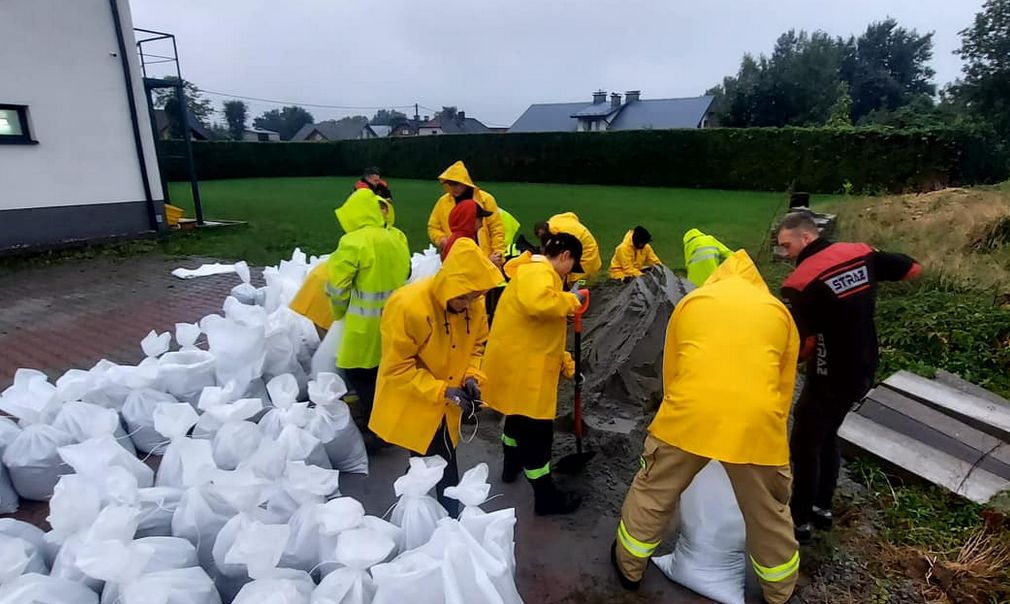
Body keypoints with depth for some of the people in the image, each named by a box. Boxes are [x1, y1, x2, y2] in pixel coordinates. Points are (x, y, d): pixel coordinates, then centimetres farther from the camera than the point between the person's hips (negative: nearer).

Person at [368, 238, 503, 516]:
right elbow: (398, 367, -24)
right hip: (413, 404, -5)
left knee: (444, 463, 18)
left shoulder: (474, 305, -12)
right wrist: (442, 390, -28)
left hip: (446, 406, 5)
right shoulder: (408, 306, -30)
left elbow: (477, 344, 5)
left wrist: (472, 376, -13)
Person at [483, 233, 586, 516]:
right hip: (521, 366, -11)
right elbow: (538, 304, -40)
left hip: (522, 362, 11)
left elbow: (545, 330, 22)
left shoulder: (539, 272, 18)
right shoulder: (538, 271, -16)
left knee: (519, 416, 29)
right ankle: (546, 496, 14)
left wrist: (563, 360, 20)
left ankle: (512, 465, 51)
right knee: (536, 430, 0)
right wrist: (571, 300, -22)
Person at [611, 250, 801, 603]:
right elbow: (785, 385, 20)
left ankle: (629, 566, 40)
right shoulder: (779, 311, 18)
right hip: (756, 425, 1)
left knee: (653, 494, 21)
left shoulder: (691, 301, 17)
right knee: (768, 514, 24)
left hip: (688, 417, 0)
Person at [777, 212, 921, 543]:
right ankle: (822, 507, 36)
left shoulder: (800, 281, -23)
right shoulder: (861, 253, -2)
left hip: (830, 378, -8)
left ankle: (800, 521, 21)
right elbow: (914, 268, 12)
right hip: (864, 370, 8)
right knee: (827, 436, 23)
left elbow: (800, 344, -23)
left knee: (804, 446, 8)